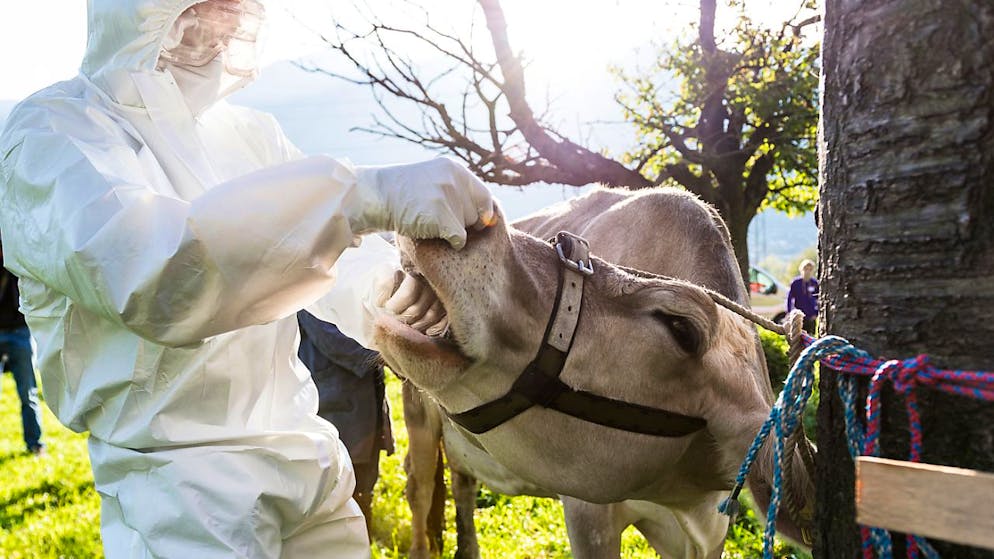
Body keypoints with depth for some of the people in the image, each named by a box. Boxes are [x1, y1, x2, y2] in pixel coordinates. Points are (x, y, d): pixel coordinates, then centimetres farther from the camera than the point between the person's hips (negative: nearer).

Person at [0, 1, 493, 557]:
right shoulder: (51, 133, -10)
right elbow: (150, 270, -31)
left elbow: (348, 279, 5)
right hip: (181, 487, -6)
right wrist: (368, 193, -38)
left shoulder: (249, 133, 9)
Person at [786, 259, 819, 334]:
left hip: (811, 317, 1)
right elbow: (789, 298, 3)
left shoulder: (815, 283, 1)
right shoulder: (795, 282, -2)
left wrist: (816, 314, -1)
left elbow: (819, 300, 6)